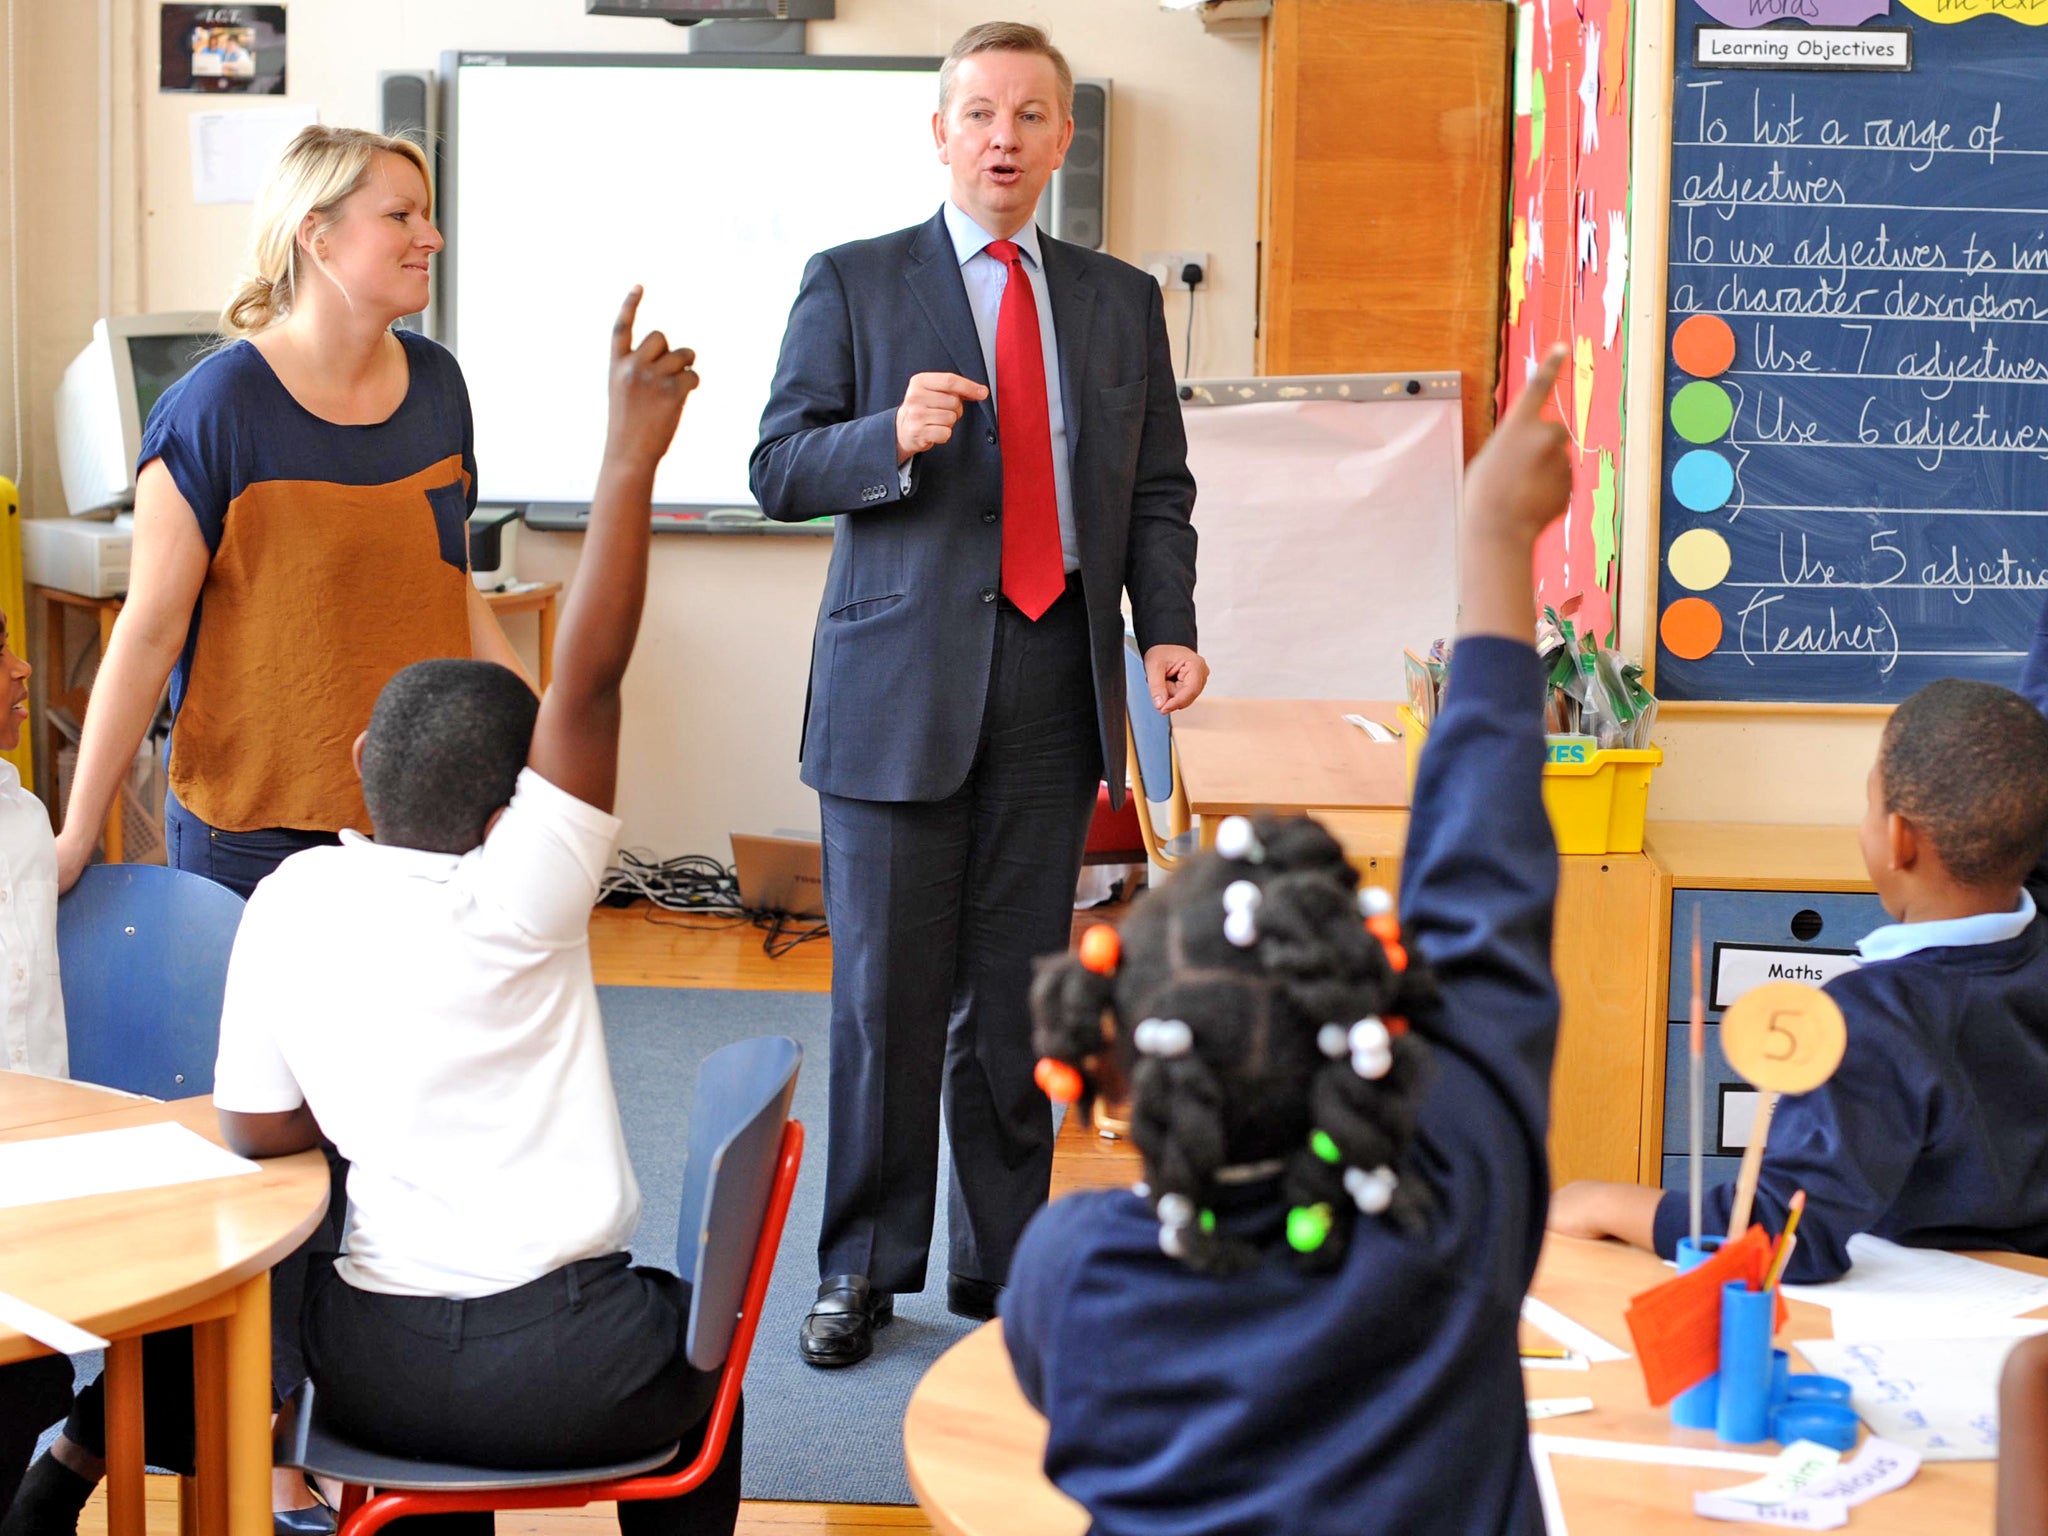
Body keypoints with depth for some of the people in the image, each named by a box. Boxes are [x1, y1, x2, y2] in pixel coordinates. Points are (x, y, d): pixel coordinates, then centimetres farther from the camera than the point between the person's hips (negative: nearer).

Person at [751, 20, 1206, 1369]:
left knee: (1019, 994, 8)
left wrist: (1168, 629, -1)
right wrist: (894, 436, -19)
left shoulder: (1121, 301, 13)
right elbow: (781, 470, 0)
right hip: (902, 680, -3)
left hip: (1055, 682, 3)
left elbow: (1157, 493, 14)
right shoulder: (853, 284, 4)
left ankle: (1004, 1263, 19)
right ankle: (866, 1269, 14)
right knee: (890, 991, 1)